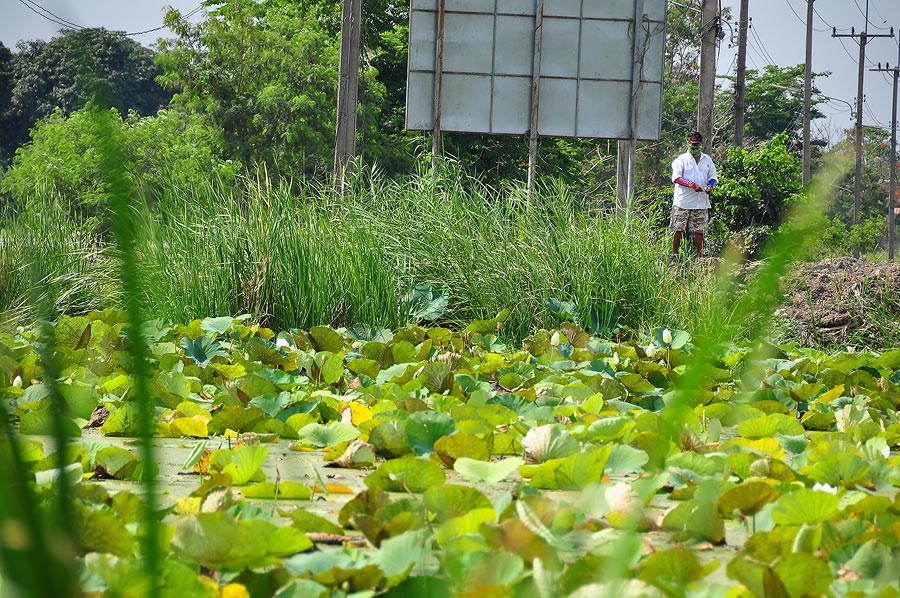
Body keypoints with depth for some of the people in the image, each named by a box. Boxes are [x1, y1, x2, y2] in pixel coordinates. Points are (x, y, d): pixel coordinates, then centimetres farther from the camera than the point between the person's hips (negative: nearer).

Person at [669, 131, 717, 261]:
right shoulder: (681, 159, 1)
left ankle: (699, 256, 9)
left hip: (701, 202, 3)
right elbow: (676, 178, -9)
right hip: (683, 201, -3)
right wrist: (692, 185, -21)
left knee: (699, 230, 4)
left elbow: (713, 176, 17)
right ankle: (674, 254, 4)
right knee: (678, 229, -4)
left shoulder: (707, 160, 15)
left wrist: (710, 186, -7)